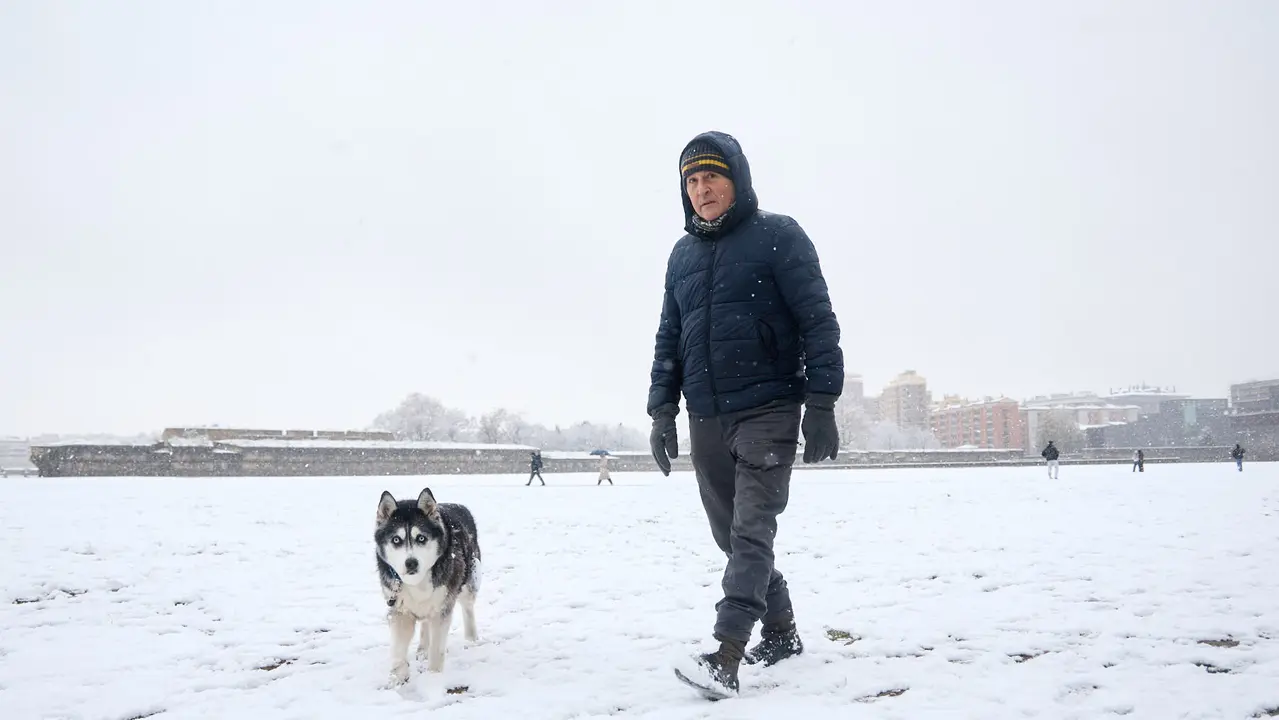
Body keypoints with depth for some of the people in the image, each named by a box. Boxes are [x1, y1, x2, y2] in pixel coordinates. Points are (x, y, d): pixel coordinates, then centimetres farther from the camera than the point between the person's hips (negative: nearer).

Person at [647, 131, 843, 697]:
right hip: (705, 418, 6)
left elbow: (818, 322, -7)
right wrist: (662, 410, 10)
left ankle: (726, 657, -19)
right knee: (732, 534, 11)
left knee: (751, 529, -15)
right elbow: (668, 338, 18)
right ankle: (781, 632, 28)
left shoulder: (778, 236, -2)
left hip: (769, 410, -6)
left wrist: (821, 404, -13)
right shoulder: (682, 255, 14)